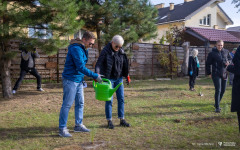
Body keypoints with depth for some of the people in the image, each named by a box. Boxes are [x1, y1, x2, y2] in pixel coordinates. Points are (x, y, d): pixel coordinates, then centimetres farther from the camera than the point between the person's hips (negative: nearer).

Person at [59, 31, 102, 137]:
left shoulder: (83, 49, 12)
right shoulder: (76, 49, -19)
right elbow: (81, 67, -23)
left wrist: (82, 78, 17)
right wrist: (95, 76, -19)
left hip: (79, 80, 10)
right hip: (70, 80, -9)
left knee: (80, 103, 13)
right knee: (67, 104, -4)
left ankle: (78, 125, 23)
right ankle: (62, 129, 4)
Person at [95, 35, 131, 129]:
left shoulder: (121, 51, 1)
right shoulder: (105, 51, -14)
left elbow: (125, 64, 12)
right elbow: (98, 64, -23)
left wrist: (127, 75, 10)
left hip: (119, 78, 5)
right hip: (109, 79, -5)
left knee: (121, 99, 6)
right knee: (109, 100, -1)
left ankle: (122, 120, 16)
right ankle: (109, 121, 11)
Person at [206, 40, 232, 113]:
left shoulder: (226, 52, 6)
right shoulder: (212, 53, -6)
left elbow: (230, 58, 21)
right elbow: (208, 64, 0)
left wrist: (228, 62, -2)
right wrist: (209, 73, 0)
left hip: (224, 74, 5)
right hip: (216, 75, -5)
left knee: (223, 90, 11)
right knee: (218, 90, -10)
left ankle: (217, 104, 30)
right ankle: (217, 107, -4)